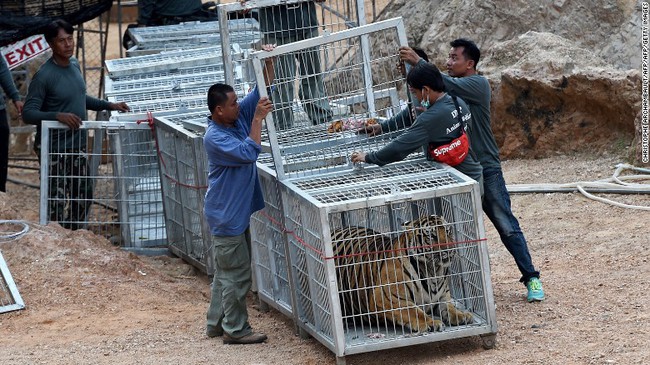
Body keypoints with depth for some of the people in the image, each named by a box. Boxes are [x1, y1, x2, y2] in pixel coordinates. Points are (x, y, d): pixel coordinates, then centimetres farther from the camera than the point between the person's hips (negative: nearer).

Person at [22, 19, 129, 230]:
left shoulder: (74, 65, 6)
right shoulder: (44, 76, -19)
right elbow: (28, 113, -21)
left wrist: (109, 105, 17)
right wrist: (58, 115, -34)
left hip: (78, 146, 8)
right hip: (55, 149, -8)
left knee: (83, 197, 16)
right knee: (57, 204, -5)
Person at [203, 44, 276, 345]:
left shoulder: (239, 117, 3)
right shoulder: (214, 137, -22)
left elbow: (262, 93, 7)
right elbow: (248, 153, -29)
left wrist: (269, 63, -7)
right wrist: (258, 119, -25)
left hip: (238, 213, 9)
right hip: (227, 216, -9)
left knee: (226, 272, 16)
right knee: (237, 275, -2)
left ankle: (216, 323, 25)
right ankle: (236, 330, 6)